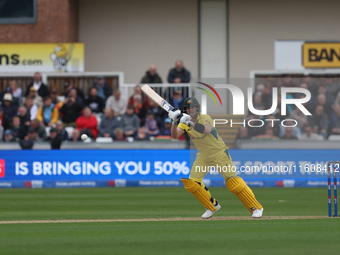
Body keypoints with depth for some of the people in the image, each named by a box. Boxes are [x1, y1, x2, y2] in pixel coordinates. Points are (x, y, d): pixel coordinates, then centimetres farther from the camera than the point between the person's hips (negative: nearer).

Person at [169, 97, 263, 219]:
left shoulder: (205, 118, -23)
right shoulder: (185, 122, -6)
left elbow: (207, 130, -45)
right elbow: (174, 135, -20)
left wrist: (191, 123, -59)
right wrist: (174, 122, -39)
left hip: (219, 153, -6)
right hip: (203, 156, 6)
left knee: (232, 180, -14)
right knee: (191, 181, -5)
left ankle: (256, 207, -4)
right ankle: (212, 206, 13)